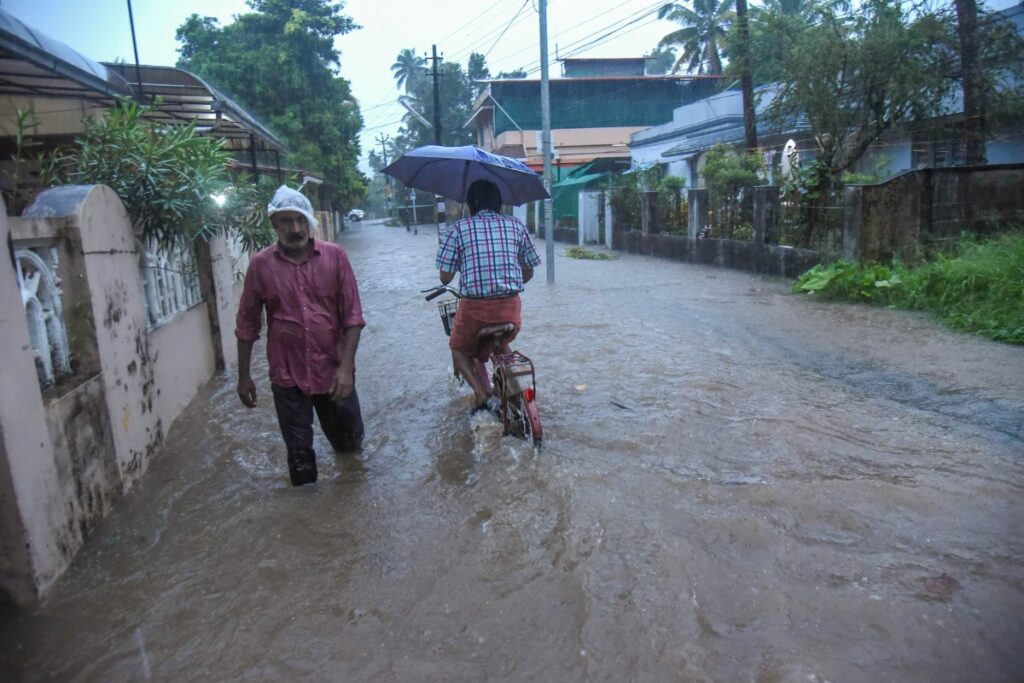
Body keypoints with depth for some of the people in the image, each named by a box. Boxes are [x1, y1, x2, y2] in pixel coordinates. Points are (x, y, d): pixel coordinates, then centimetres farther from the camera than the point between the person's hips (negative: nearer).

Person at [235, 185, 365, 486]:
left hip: (334, 371, 1)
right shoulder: (260, 265, -4)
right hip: (287, 376, 0)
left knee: (350, 441, 18)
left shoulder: (334, 256, -5)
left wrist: (346, 365, -14)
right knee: (299, 455, 8)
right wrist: (244, 376, 6)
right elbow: (247, 324, 4)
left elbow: (352, 314, -6)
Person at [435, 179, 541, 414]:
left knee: (459, 350, 26)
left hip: (473, 308, -2)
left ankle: (480, 392, 4)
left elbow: (445, 277, 1)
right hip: (510, 308, 3)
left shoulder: (460, 228, 1)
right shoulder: (516, 225, 7)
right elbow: (528, 273, 13)